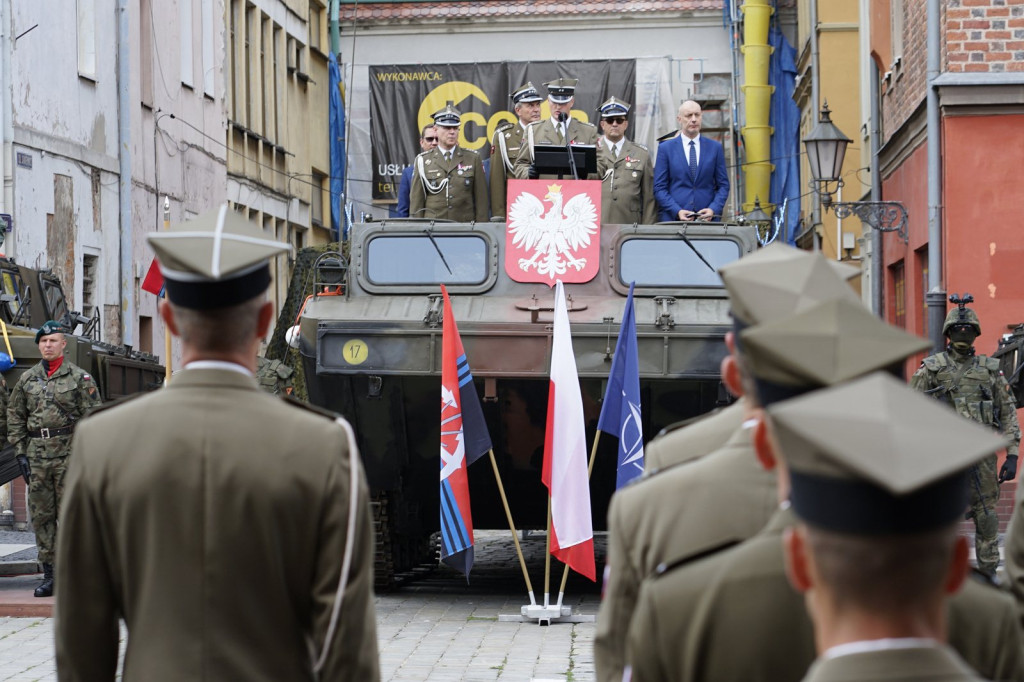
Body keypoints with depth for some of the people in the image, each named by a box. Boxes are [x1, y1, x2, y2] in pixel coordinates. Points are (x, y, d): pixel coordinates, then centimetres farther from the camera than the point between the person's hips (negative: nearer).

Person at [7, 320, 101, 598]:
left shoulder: (80, 378, 1)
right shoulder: (27, 379, 12)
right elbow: (15, 417, 15)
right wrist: (20, 452, 7)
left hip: (69, 455, -4)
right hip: (37, 456, 4)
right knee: (41, 516, 4)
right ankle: (49, 574, 10)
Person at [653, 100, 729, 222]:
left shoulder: (715, 148, 10)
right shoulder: (666, 148, 6)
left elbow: (723, 185, 10)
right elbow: (659, 188, 3)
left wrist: (714, 209, -7)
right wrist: (677, 211, -11)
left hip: (708, 218, 1)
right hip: (673, 219, -1)